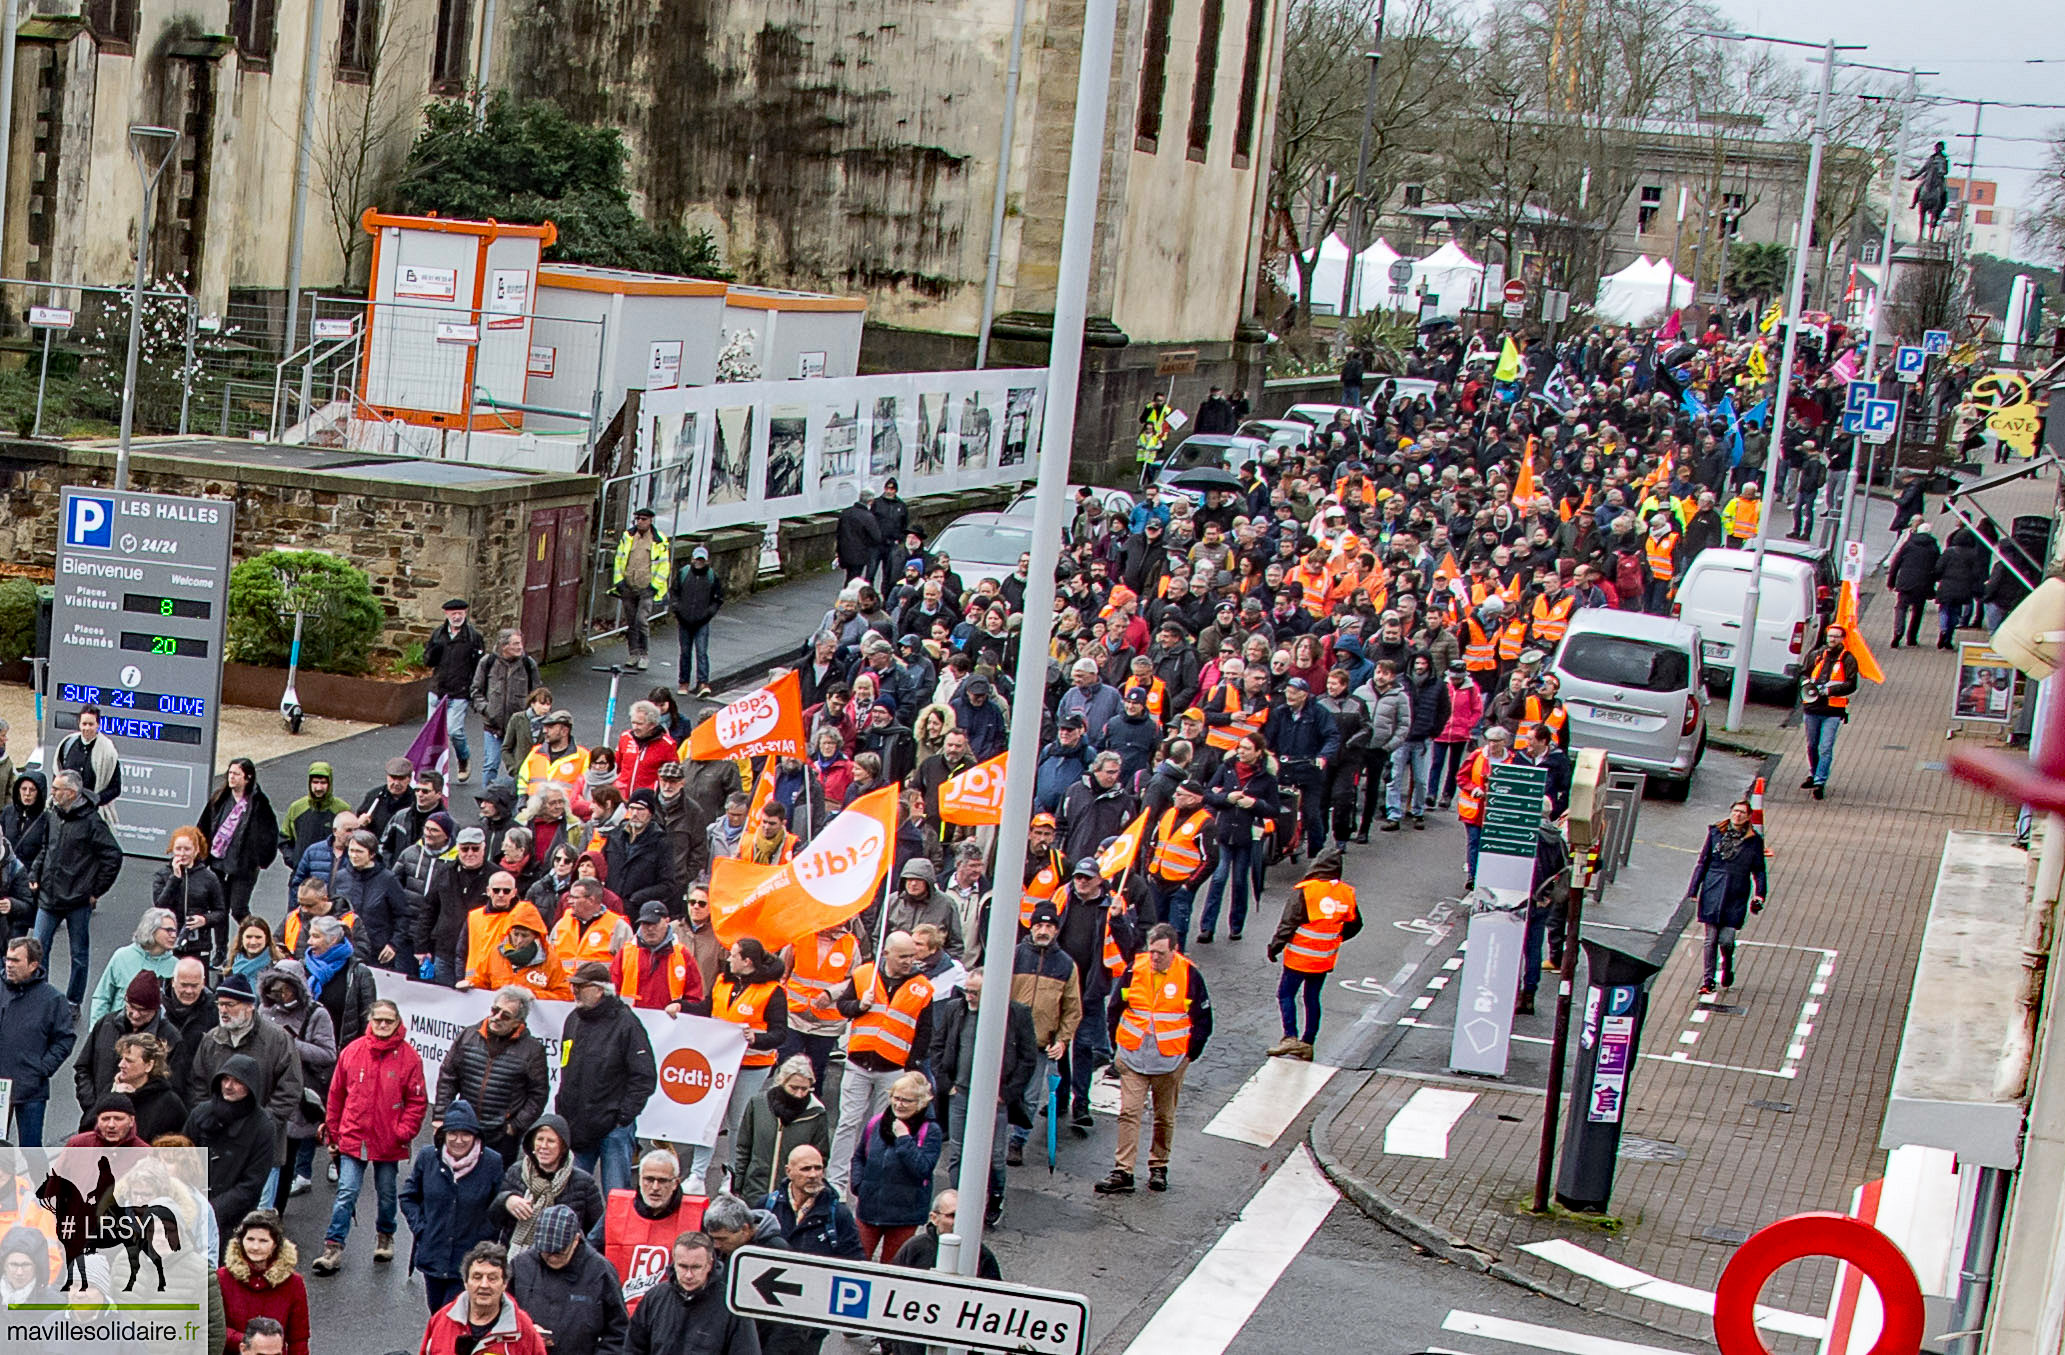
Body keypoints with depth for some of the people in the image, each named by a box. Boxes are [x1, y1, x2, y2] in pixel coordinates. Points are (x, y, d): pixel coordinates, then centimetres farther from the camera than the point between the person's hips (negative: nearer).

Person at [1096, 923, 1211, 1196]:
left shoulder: (1189, 976, -7)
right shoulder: (1134, 970, -3)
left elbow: (1203, 1020, 2)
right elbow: (1114, 1010, 8)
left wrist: (1189, 1054, 2)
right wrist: (1118, 1048, 7)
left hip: (1171, 1061, -1)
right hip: (1133, 1058, 1)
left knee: (1165, 1117, 11)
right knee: (1129, 1113, -6)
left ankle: (1158, 1167, 27)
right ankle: (1122, 1172, -7)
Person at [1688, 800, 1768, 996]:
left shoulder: (1754, 840, 3)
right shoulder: (1716, 833, 3)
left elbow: (1759, 870, 10)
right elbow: (1702, 862, 7)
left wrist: (1760, 894, 1)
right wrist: (1693, 890, 5)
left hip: (1736, 896, -1)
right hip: (1712, 892, 1)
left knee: (1726, 939, -5)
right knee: (1711, 938, 1)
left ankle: (1727, 966, 26)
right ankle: (1708, 980, 10)